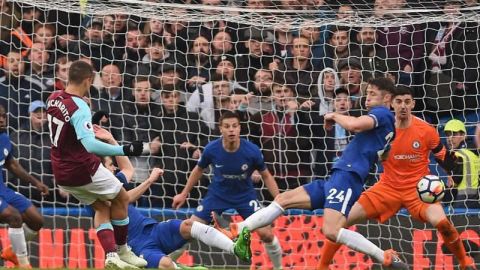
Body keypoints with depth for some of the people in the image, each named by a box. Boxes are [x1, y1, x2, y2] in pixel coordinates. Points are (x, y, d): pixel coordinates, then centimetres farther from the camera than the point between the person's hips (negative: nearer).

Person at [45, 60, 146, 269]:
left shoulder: (54, 98, 0)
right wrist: (125, 150, -36)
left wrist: (91, 122, 26)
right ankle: (122, 251, 20)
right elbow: (90, 144, -37)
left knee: (102, 209, 18)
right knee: (122, 198, 14)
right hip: (83, 169, -8)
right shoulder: (79, 108, -25)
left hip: (62, 172, 8)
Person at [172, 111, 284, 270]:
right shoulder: (211, 149, -22)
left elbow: (266, 176, -7)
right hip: (217, 195, 1)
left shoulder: (252, 151, -26)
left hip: (245, 195, -1)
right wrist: (184, 194, 7)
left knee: (266, 234, -13)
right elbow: (198, 170, 0)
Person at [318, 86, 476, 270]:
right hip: (388, 187, 2)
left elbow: (446, 163, 1)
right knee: (344, 219, -10)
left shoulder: (426, 130, -10)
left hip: (418, 187, -2)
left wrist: (452, 159, -20)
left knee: (441, 222, -28)